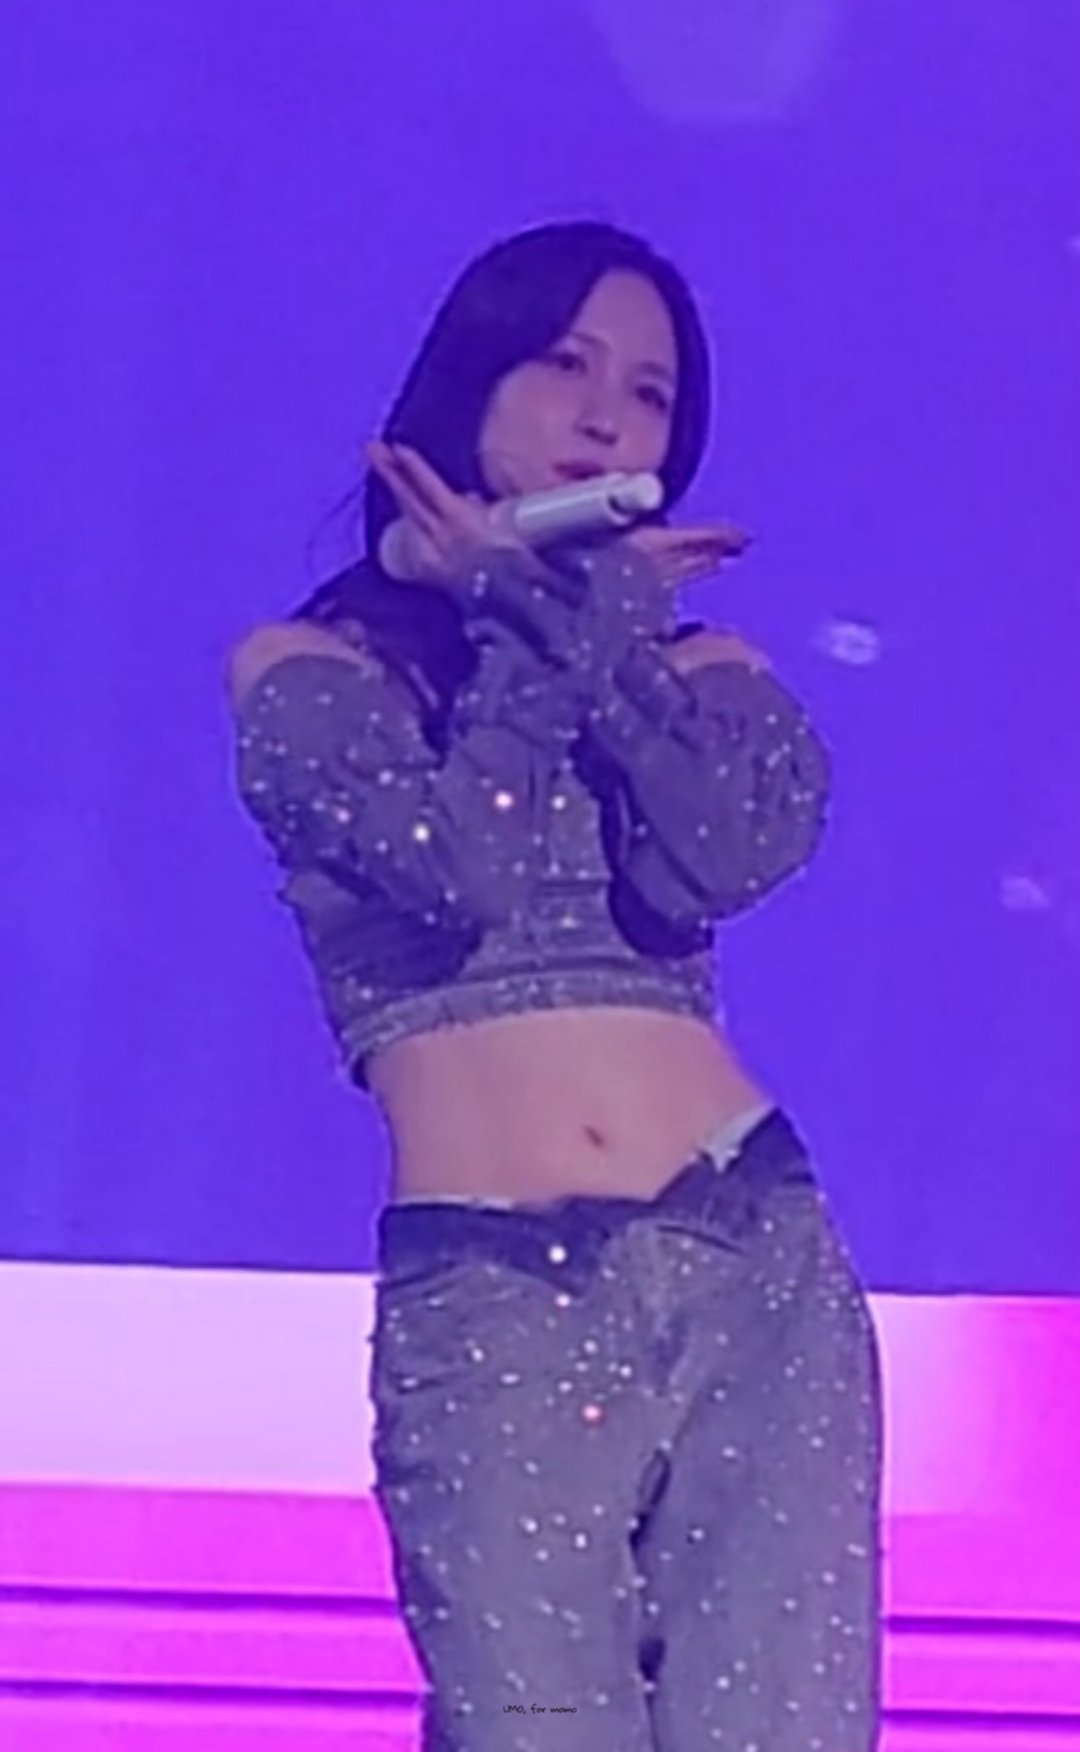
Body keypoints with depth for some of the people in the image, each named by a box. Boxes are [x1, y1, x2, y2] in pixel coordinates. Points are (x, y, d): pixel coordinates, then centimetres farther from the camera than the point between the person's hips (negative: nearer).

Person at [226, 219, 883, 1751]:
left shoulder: (704, 663, 18)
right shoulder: (308, 665, 10)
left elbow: (727, 853, -4)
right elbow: (458, 859, -9)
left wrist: (575, 608, 3)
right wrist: (558, 611, 5)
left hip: (759, 1264, 3)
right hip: (489, 1298, -2)